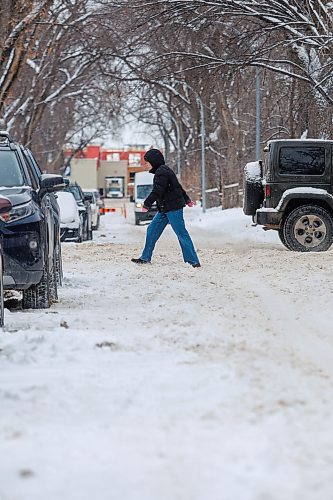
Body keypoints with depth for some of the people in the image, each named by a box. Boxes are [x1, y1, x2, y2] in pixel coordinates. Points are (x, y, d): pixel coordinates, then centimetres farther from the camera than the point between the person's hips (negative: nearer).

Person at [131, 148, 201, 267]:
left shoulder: (162, 172, -15)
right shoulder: (164, 170, 17)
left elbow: (157, 191, -23)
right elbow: (178, 186, 26)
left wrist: (147, 204, -19)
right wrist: (187, 200, 34)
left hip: (173, 208, -11)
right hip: (164, 209, 11)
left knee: (181, 234, -9)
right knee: (152, 230, 12)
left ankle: (193, 261, -9)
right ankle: (145, 258, 18)